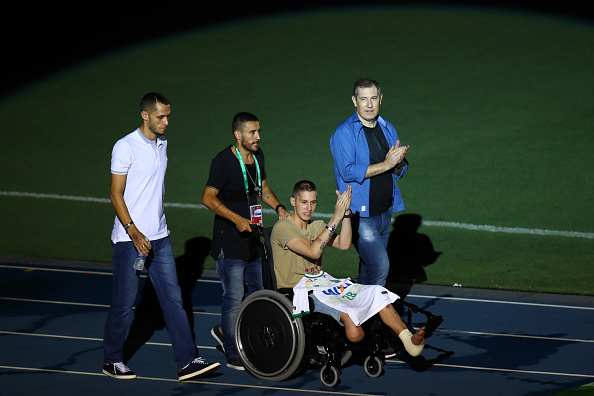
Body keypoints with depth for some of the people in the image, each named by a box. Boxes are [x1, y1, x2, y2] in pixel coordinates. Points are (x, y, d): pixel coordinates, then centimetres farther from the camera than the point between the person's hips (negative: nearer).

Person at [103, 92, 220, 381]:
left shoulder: (163, 143, 10)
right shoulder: (125, 147, -12)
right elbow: (116, 195, -13)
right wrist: (134, 232, -22)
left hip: (159, 237, 7)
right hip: (129, 239, -6)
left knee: (172, 298, 2)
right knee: (124, 301, 2)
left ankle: (187, 361, 1)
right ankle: (112, 361, 17)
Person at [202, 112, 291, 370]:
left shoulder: (257, 156, 8)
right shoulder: (223, 161, -15)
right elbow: (208, 198, -17)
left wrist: (278, 207, 6)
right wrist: (236, 219, -26)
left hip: (252, 240, 8)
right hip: (229, 243, -8)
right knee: (234, 297, -6)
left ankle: (225, 331, 33)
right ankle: (233, 355, 4)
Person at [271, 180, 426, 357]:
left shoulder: (316, 226, 17)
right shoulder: (282, 228, -9)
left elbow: (343, 244, 3)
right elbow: (313, 251, -21)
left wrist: (346, 213, -8)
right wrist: (335, 218, -20)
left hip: (322, 280, 8)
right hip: (298, 288, -8)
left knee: (377, 293, -12)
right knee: (348, 313, -33)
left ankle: (408, 339, -20)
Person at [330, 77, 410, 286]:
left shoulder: (387, 129, 11)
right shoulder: (344, 132, -10)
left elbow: (399, 172, 15)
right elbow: (348, 172, -21)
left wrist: (398, 163, -10)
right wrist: (386, 164, -21)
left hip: (385, 212, 7)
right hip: (362, 215, -7)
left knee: (369, 268, 14)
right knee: (380, 267, -14)